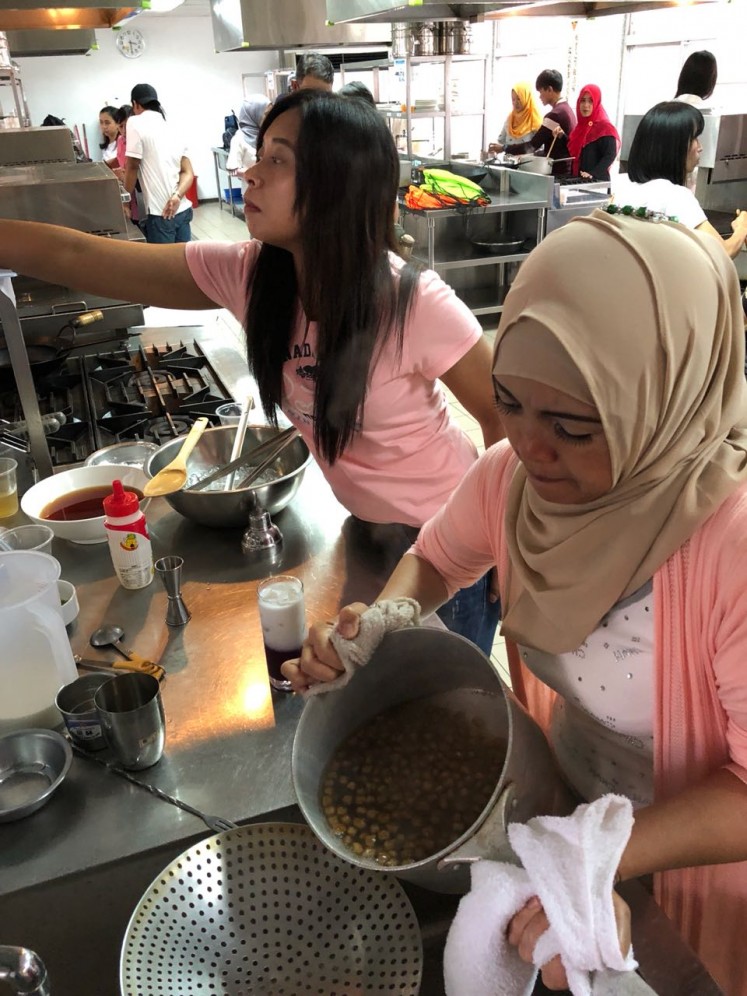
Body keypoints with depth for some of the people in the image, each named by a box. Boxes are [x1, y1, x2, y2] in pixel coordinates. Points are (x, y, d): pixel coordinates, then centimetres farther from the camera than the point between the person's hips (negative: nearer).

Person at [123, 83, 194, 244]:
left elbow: (132, 166, -5)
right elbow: (188, 173, 9)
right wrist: (177, 196, -6)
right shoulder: (172, 128, 17)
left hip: (160, 213, -7)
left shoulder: (136, 123, -5)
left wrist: (127, 197, 9)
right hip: (182, 210, 7)